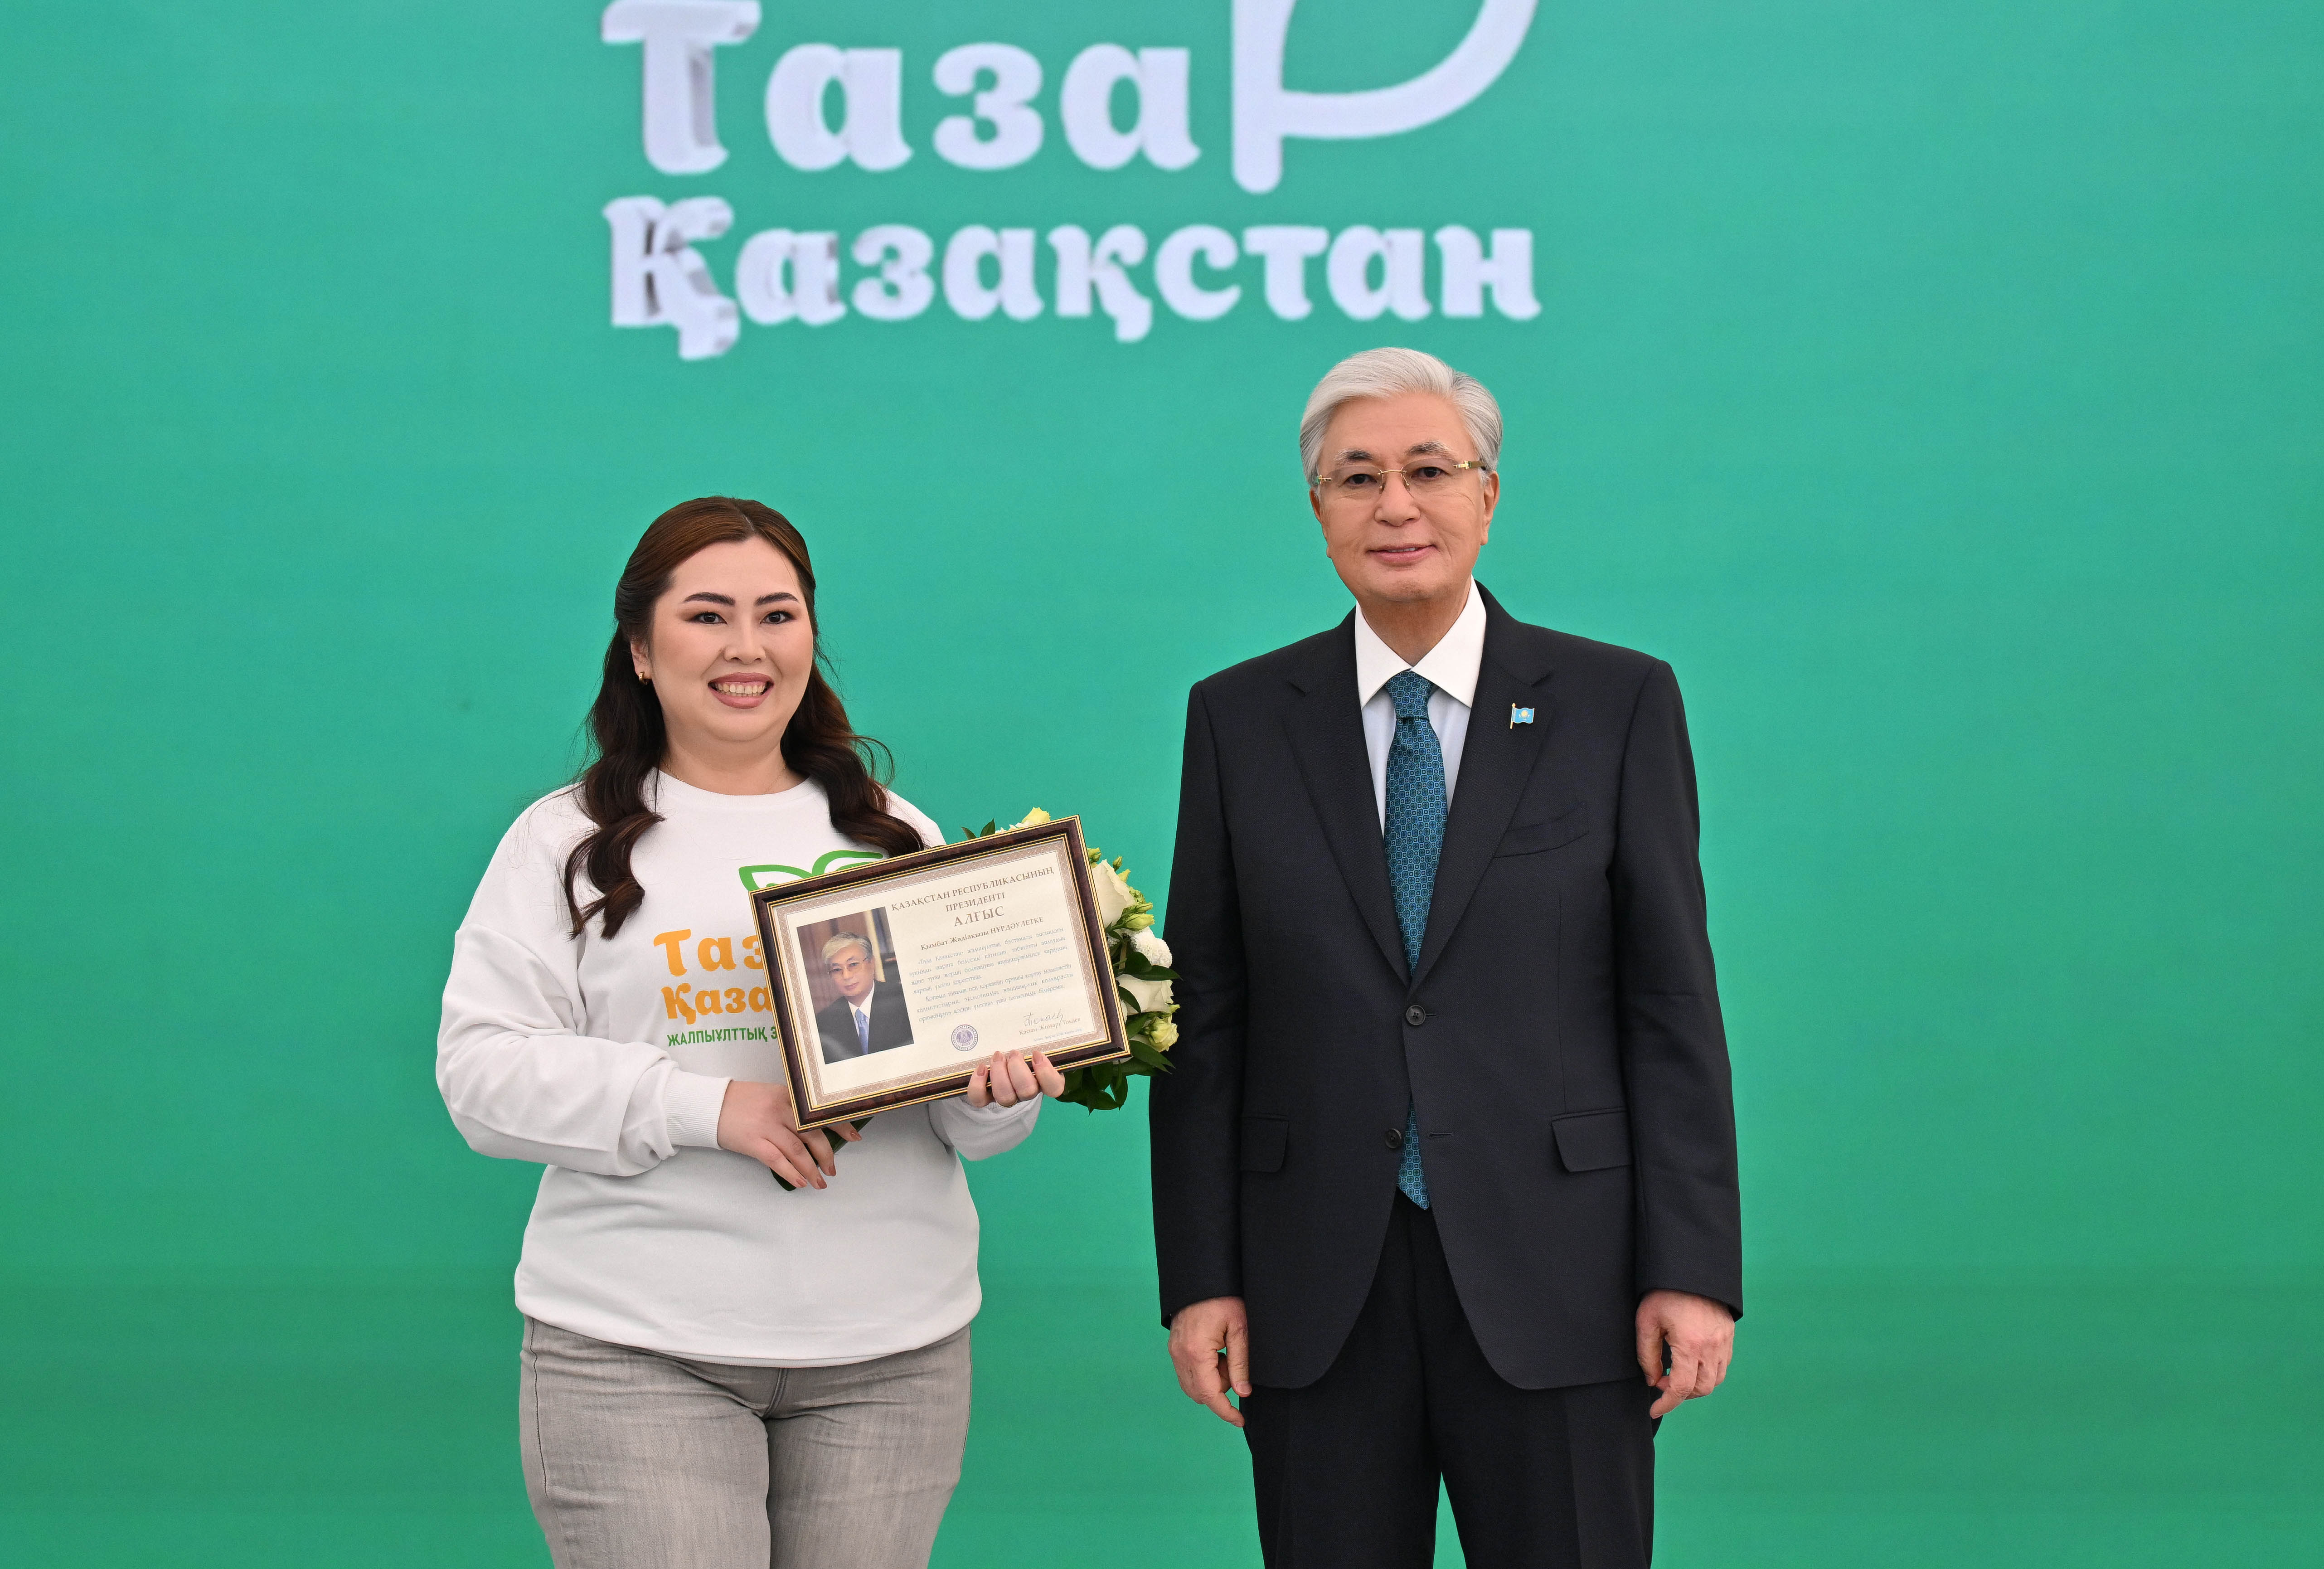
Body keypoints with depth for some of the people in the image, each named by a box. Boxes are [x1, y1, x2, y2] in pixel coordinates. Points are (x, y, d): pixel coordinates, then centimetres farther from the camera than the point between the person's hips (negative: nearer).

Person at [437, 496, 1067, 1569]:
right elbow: (482, 1072, -4)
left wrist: (1001, 1088, -10)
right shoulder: (566, 842, 5)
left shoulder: (898, 839, 15)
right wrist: (710, 1107, -15)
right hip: (637, 1355, -3)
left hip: (891, 1348, 3)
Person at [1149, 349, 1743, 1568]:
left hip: (1552, 1284, -1)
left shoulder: (1617, 704, 2)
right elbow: (1204, 1014, 6)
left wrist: (1694, 1273, -6)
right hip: (1317, 1295, 2)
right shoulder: (1239, 720, 7)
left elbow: (1672, 999, 0)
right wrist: (1198, 1279, 0)